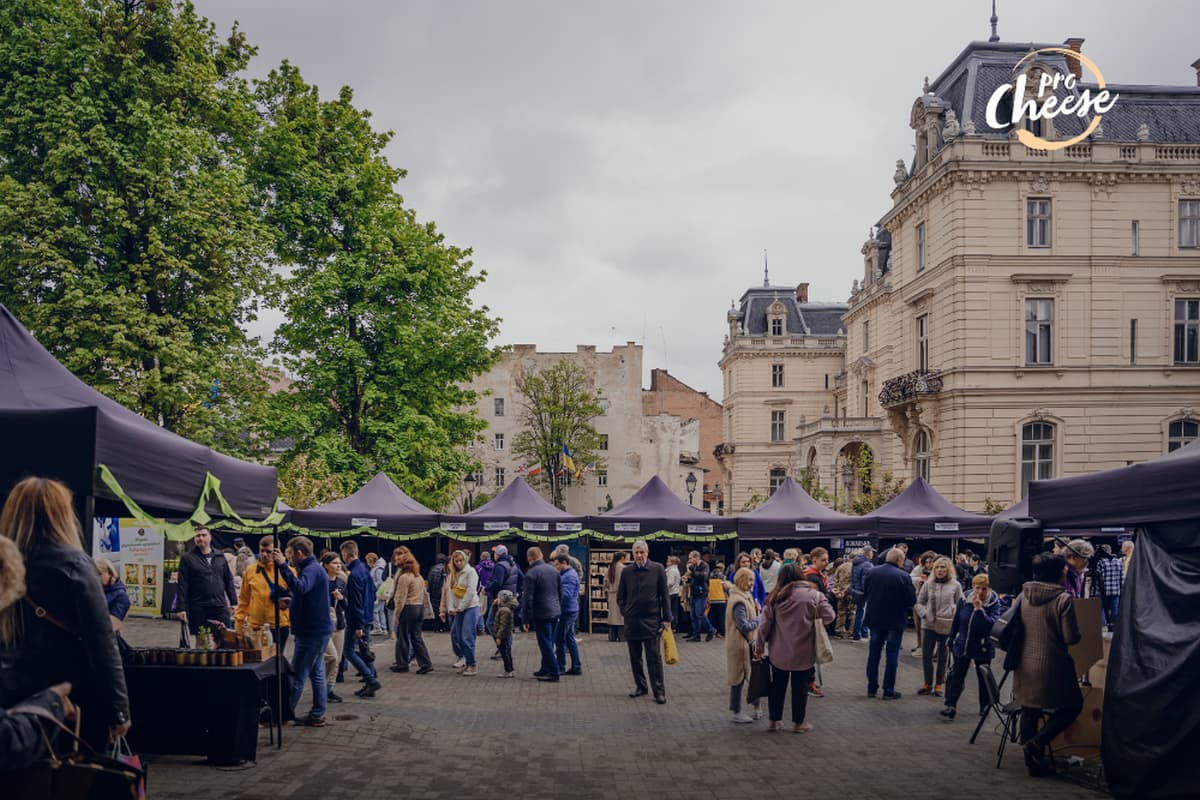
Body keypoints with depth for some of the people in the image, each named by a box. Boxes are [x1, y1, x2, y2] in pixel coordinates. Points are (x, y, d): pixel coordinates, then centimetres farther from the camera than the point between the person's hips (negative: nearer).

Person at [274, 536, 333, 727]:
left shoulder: (311, 570, -18)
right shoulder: (314, 568, 17)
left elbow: (300, 588, -38)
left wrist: (283, 566, -40)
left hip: (312, 632, -11)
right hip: (318, 630, 11)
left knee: (298, 676, -4)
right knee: (316, 673, 12)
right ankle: (317, 715, 16)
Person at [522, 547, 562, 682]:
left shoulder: (531, 573, -14)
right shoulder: (554, 571, 8)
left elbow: (527, 598, -15)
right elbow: (561, 593, 15)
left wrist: (526, 619, -10)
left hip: (541, 614, -7)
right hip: (555, 612, 7)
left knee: (545, 644, -1)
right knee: (548, 643, 17)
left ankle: (554, 673, -1)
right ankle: (545, 670, 27)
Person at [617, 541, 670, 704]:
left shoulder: (657, 569, -1)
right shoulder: (627, 572, 4)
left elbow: (664, 595, 0)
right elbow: (620, 597, 15)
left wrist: (666, 618, -3)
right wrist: (625, 612, 5)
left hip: (652, 621, -3)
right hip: (632, 621, 3)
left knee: (654, 658, -4)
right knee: (635, 657, 9)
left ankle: (659, 691, 0)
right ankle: (640, 686, 22)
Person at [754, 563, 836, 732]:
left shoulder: (775, 597, -2)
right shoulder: (813, 594, -7)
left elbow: (765, 624, -2)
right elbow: (828, 616, -9)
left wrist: (759, 645, 7)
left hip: (779, 652, 2)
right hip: (804, 652, -2)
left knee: (777, 686, 15)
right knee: (800, 687, 10)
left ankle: (774, 720, 23)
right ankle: (798, 723, 17)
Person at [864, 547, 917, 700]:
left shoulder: (871, 573, -5)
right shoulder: (903, 576, -17)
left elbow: (864, 595, 3)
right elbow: (912, 601, -13)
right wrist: (900, 603, 7)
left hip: (874, 619, 4)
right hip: (895, 621, -4)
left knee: (874, 653, 15)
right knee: (892, 655, 6)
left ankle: (871, 688, 20)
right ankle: (888, 691, 9)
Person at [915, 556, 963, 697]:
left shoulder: (955, 585, -3)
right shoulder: (928, 584, 1)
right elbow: (919, 602, 8)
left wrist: (954, 617, -10)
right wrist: (924, 614, -7)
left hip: (947, 626, -1)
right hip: (930, 625, 2)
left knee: (943, 657, 9)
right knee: (926, 655, 1)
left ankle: (939, 684, 20)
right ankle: (928, 683, 17)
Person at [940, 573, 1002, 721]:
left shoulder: (994, 603, -14)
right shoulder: (964, 600, -5)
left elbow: (991, 623, -28)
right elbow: (955, 622, 6)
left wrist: (979, 609, -35)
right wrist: (951, 642, 12)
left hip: (983, 648, -2)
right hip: (962, 645, 2)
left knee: (983, 678, 12)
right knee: (957, 676, 3)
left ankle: (984, 706, 28)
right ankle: (951, 706, 7)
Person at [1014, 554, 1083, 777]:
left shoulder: (1023, 596, 2)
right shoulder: (1063, 599, -14)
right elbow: (1071, 638, -13)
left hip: (1025, 664, 5)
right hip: (1052, 665, -5)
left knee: (1029, 711, 15)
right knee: (1073, 705, 13)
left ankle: (1034, 762, 20)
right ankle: (1038, 743, -2)